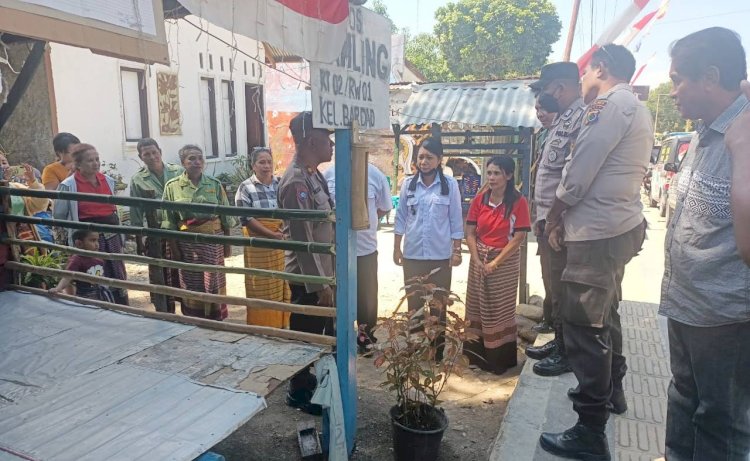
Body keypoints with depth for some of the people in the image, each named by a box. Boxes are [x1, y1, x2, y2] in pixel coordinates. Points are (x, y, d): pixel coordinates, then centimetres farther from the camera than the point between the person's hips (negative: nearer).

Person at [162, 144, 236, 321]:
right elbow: (169, 221, 0)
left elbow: (225, 217, 4)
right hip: (186, 241, 0)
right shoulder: (172, 186, -2)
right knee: (190, 284, 8)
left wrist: (228, 244, 4)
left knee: (213, 283, 6)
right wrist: (173, 247, -3)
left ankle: (216, 322, 21)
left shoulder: (215, 184, 1)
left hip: (213, 239, 0)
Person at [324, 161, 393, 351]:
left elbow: (384, 208, 4)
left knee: (366, 294, 13)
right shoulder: (328, 174, -4)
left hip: (366, 247, -1)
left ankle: (366, 336, 33)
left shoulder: (375, 175, -6)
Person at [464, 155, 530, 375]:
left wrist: (496, 262, -15)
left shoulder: (518, 202, -8)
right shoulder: (479, 200, 3)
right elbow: (470, 233, 2)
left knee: (500, 310, 4)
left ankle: (501, 360, 18)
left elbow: (518, 237, -12)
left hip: (505, 262, -4)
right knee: (477, 307, 9)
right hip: (479, 259, 4)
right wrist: (477, 260, -10)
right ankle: (477, 355, 24)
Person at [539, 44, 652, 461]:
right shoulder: (636, 109, 18)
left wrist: (554, 214, -2)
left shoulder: (611, 104, -13)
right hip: (619, 226, 11)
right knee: (604, 314, 23)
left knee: (584, 326, -6)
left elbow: (580, 171, -17)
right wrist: (565, 216, 12)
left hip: (598, 232, -11)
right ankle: (611, 391, 41)